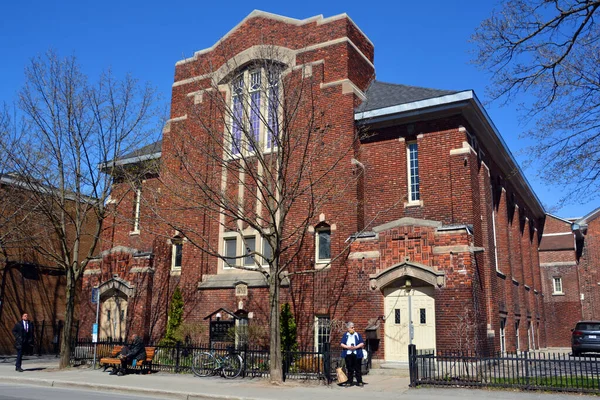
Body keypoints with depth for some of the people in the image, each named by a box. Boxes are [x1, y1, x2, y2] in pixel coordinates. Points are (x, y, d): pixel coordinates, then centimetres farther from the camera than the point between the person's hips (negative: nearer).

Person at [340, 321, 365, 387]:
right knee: (349, 369, 6)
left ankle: (359, 382, 8)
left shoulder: (357, 335, 5)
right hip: (348, 354, 1)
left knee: (357, 369, 0)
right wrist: (347, 347, -13)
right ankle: (349, 382, 14)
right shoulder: (345, 335, 8)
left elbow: (362, 343, 0)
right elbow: (342, 344, 4)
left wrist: (356, 347, -14)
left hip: (357, 354, -1)